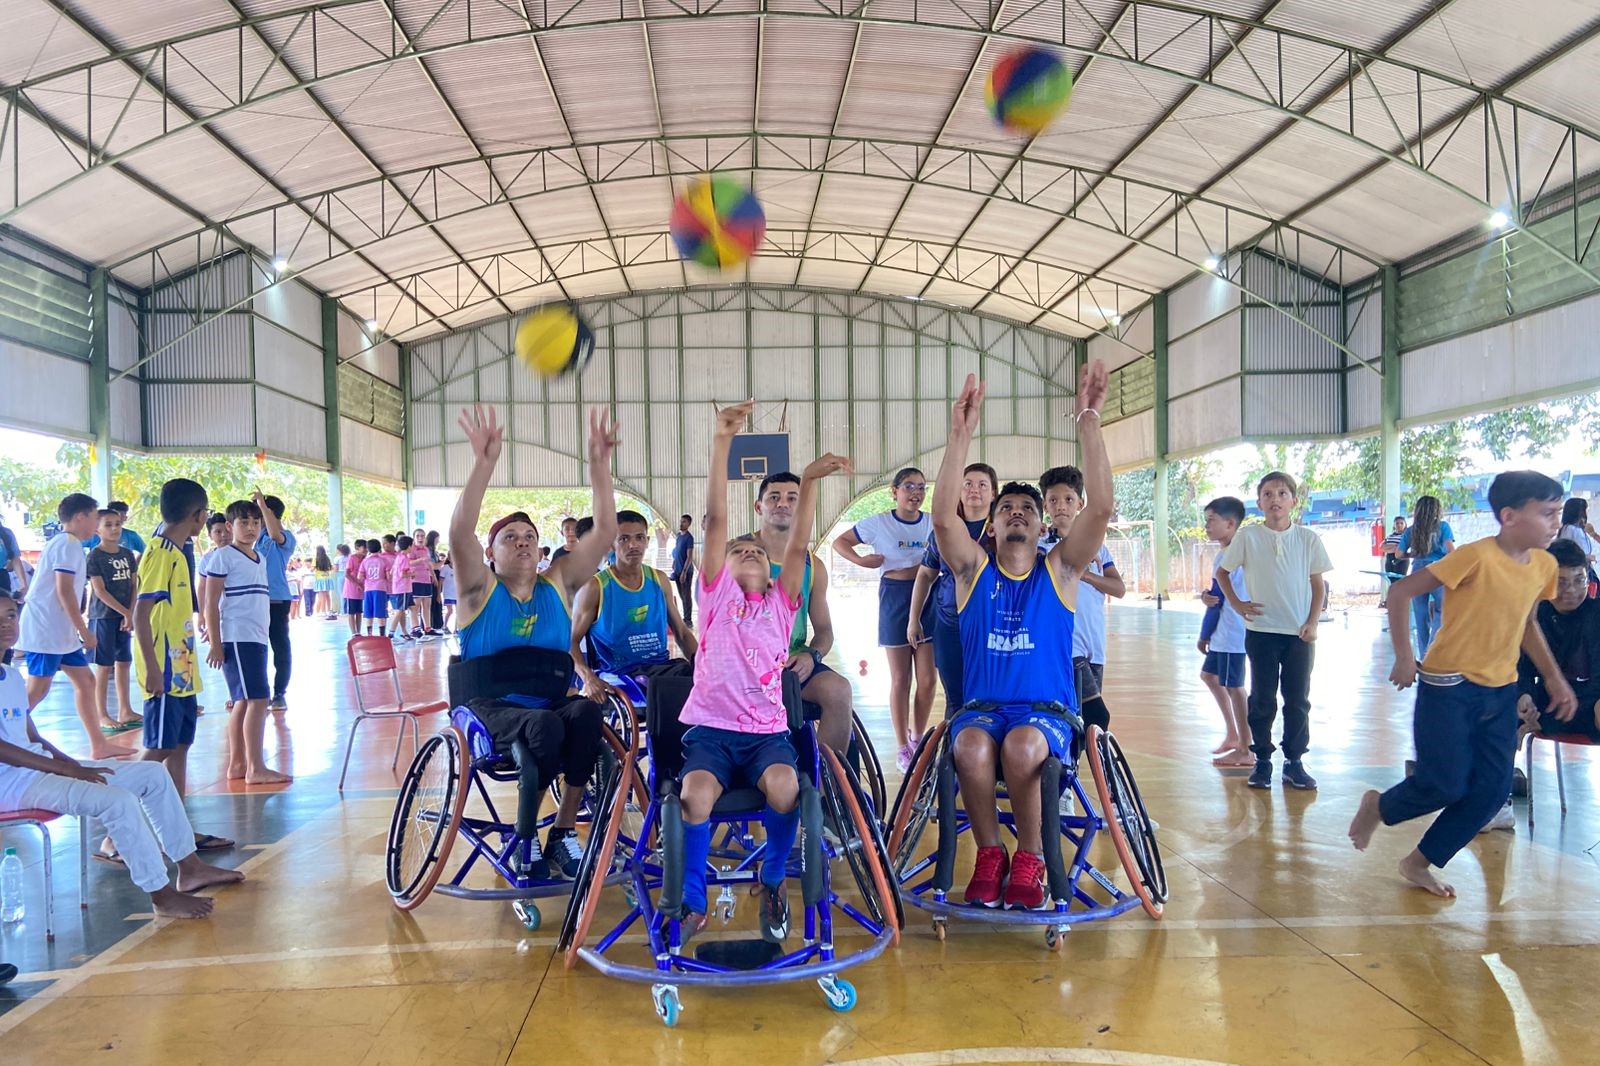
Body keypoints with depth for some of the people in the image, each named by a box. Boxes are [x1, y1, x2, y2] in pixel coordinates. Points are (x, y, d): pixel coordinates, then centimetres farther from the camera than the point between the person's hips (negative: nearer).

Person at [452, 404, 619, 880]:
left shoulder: (558, 583, 8)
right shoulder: (481, 589, 1)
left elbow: (605, 530, -1)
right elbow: (460, 533, -19)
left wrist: (599, 465, -12)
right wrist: (485, 463, -29)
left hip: (552, 701, 3)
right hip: (492, 708, -3)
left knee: (588, 712, -31)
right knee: (544, 725, -35)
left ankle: (563, 832, -17)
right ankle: (525, 843, -15)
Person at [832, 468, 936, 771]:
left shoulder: (934, 524, 3)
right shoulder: (879, 523, -3)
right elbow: (839, 542, 3)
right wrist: (862, 560, -13)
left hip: (928, 597, 2)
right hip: (895, 598, -2)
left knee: (927, 679, 1)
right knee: (900, 680, 4)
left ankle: (918, 739, 21)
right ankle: (902, 747, 15)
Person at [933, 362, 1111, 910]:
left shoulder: (1060, 569, 7)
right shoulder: (974, 569, 8)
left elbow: (1101, 507, -8)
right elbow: (943, 517, -10)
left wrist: (1088, 420, -15)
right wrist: (962, 433, -18)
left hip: (1047, 712, 0)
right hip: (982, 708, 1)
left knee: (1021, 746, -34)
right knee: (972, 747, -34)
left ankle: (1030, 859, -9)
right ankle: (989, 854, -9)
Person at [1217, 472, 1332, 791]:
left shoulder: (1308, 539, 0)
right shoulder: (1248, 536, -3)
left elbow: (1318, 585, 6)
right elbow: (1222, 571, 8)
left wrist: (1312, 622, -3)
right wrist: (1237, 603, -2)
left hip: (1299, 633, 1)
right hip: (1261, 630, -1)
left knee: (1298, 701, 6)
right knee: (1262, 699, 5)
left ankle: (1294, 762, 17)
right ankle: (1262, 761, 16)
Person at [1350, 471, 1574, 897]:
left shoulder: (1544, 566, 4)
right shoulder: (1477, 557, -19)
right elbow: (1400, 593, -16)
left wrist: (1553, 677, 16)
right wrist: (1404, 657, -18)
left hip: (1501, 691, 7)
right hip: (1449, 687, -7)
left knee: (1492, 791, 4)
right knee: (1444, 785, -6)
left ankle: (1419, 863, 18)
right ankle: (1378, 805, 26)